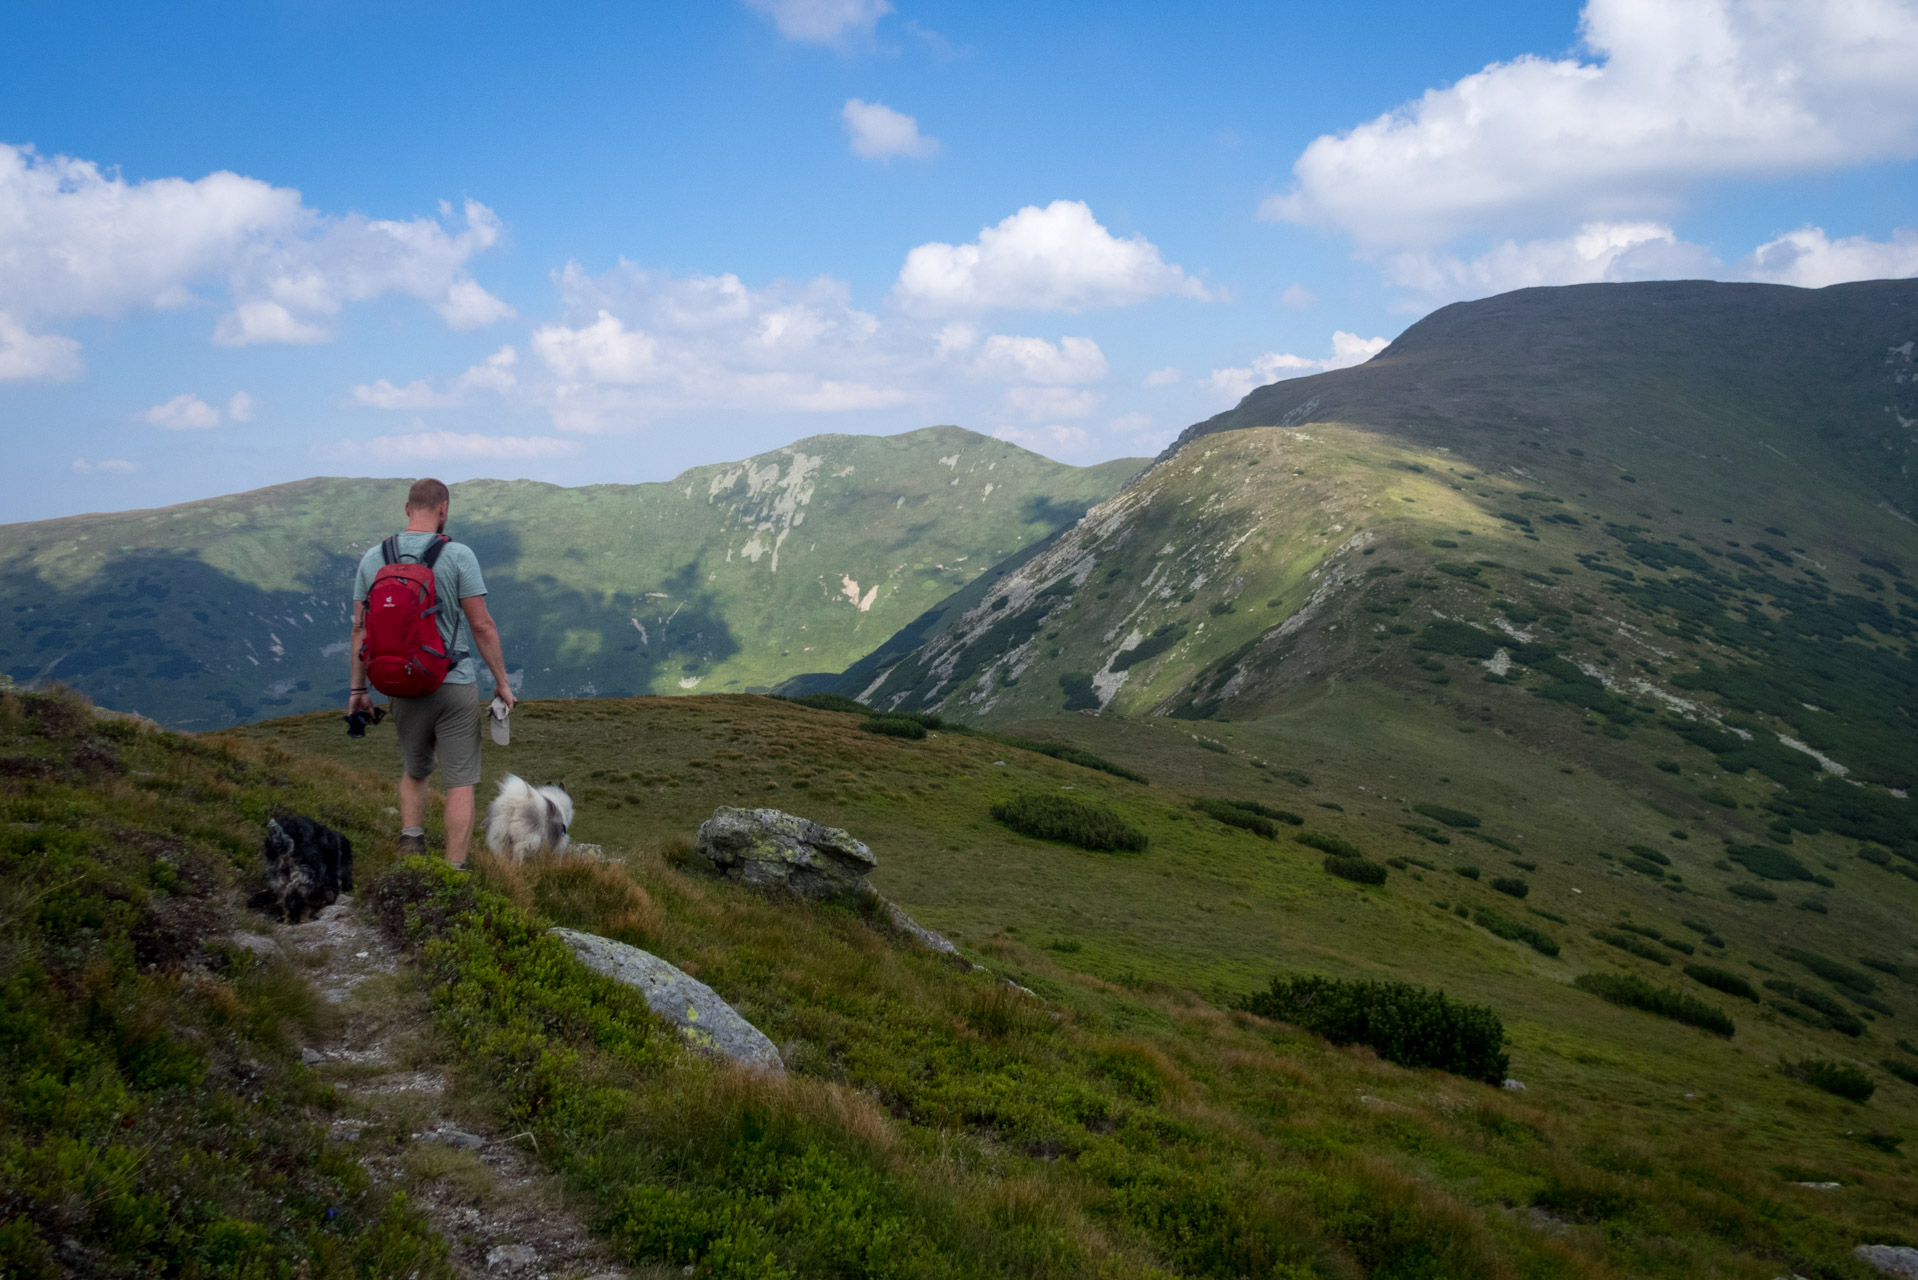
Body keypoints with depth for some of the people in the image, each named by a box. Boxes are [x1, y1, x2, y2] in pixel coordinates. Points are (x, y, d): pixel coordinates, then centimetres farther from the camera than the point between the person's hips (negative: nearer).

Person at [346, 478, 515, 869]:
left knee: (413, 772, 24)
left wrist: (357, 688, 13)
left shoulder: (373, 558, 2)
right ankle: (455, 870, 2)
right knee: (460, 781, 3)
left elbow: (360, 629, 4)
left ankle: (411, 844, 8)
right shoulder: (457, 555, -10)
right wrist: (502, 681, -2)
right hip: (456, 684, -4)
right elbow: (482, 625, -11)